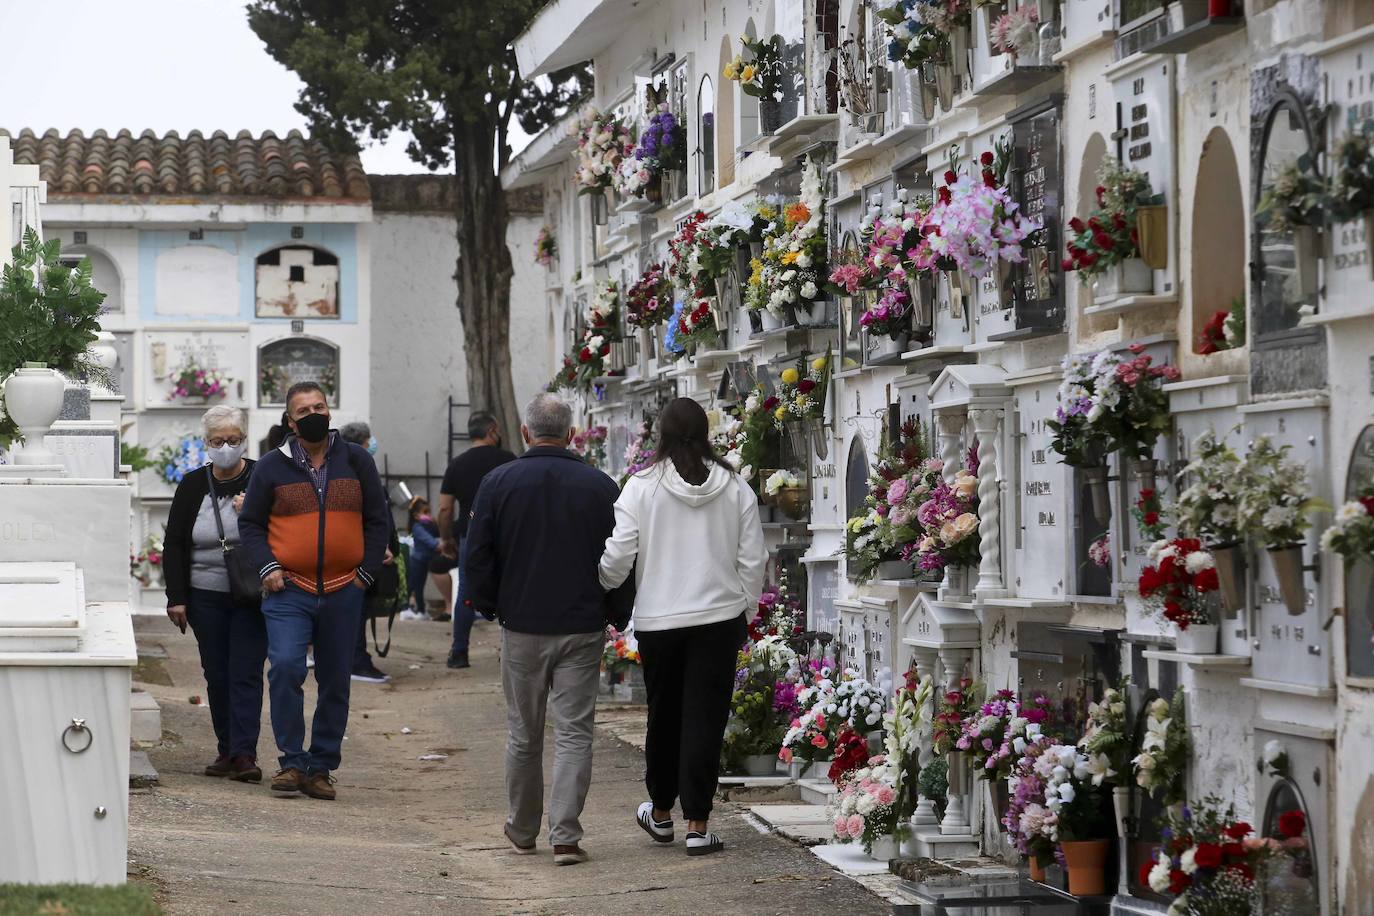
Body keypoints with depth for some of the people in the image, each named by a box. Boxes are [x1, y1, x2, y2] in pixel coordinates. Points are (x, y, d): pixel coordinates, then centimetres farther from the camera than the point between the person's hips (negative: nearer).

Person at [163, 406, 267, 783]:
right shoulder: (192, 487, 6)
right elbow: (174, 544, 7)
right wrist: (176, 597, 1)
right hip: (206, 597, 3)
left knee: (245, 674, -8)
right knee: (217, 676, 7)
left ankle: (244, 753, -11)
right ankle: (227, 750, 16)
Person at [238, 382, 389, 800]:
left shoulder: (356, 461, 7)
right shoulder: (272, 466, 4)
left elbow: (377, 520, 11)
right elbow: (250, 523, 8)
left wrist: (366, 571, 2)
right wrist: (268, 567, -6)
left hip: (344, 593, 2)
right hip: (288, 592, -2)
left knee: (335, 682, 6)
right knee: (285, 667, -19)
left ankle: (321, 767, 16)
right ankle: (292, 761, -9)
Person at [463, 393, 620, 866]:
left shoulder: (498, 483, -3)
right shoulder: (600, 486, -3)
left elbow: (477, 557, 0)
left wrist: (488, 605, 15)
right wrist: (611, 614, 14)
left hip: (522, 628, 1)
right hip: (582, 628, -1)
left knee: (523, 734, 13)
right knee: (574, 733, 1)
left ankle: (523, 830, 25)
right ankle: (565, 836, -6)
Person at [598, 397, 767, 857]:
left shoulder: (642, 486, -7)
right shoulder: (735, 487, 0)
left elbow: (616, 559, -6)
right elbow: (753, 560, 3)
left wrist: (600, 593, 14)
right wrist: (745, 609, 16)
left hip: (658, 620, 0)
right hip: (719, 618, 0)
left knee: (664, 716, 16)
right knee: (706, 719, 2)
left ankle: (661, 813, 32)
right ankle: (697, 826, -1)